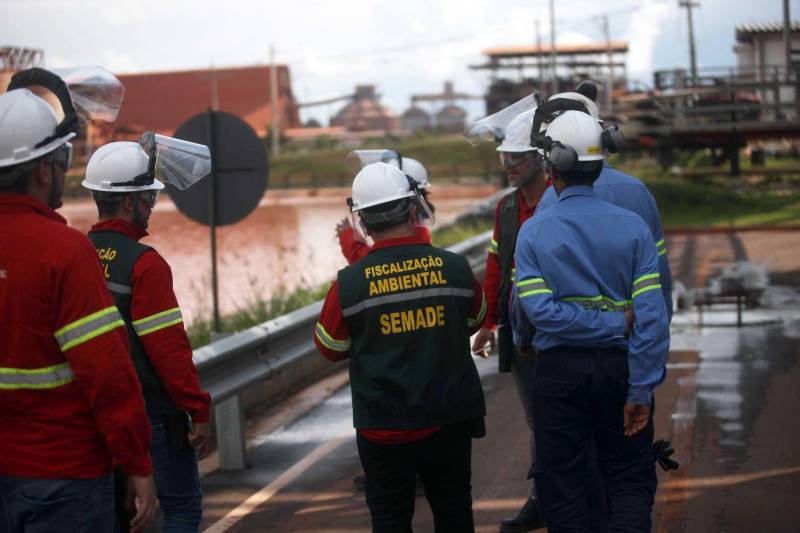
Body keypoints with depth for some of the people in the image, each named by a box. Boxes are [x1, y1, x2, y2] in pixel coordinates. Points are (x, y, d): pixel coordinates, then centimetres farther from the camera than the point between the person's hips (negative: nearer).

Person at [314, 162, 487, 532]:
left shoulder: (349, 283, -13)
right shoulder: (455, 267, -7)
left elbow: (330, 349, 2)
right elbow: (475, 320, 13)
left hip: (384, 428, -2)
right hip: (450, 419, 2)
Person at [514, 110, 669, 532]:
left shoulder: (533, 232, -7)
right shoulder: (632, 227, -7)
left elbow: (538, 310, -17)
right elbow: (651, 314, -12)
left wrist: (613, 324, -11)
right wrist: (641, 390, -9)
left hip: (559, 370, 0)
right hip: (619, 365, 0)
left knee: (561, 485, 12)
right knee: (630, 480, 10)